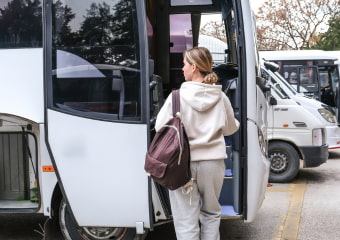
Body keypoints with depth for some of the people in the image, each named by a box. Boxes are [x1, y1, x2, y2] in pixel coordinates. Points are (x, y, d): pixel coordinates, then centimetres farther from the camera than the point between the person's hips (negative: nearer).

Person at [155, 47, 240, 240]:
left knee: (186, 222, 4)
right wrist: (236, 122, 35)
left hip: (184, 163, -3)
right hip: (213, 161, 3)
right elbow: (230, 129, 11)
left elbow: (160, 127, -7)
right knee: (211, 214, 23)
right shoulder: (220, 97, -1)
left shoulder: (178, 96, -11)